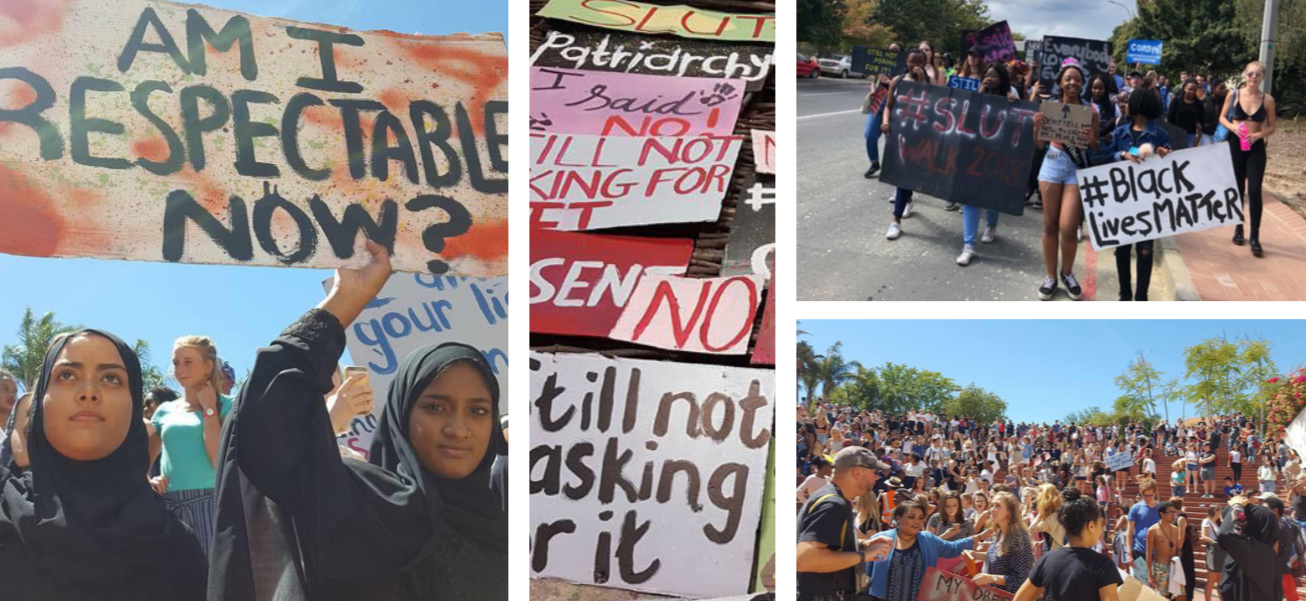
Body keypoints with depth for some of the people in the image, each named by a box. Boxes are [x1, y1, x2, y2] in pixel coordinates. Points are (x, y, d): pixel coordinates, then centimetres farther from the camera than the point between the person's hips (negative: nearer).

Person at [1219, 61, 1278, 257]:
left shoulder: (1268, 99, -2)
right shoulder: (1233, 95, -2)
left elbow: (1271, 127, 3)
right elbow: (1222, 118, 6)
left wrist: (1259, 134, -17)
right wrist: (1233, 127, -14)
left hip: (1256, 148, -1)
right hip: (1235, 145, 1)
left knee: (1254, 191, -10)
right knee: (1237, 189, 11)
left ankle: (1254, 237, -5)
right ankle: (1238, 229, 27)